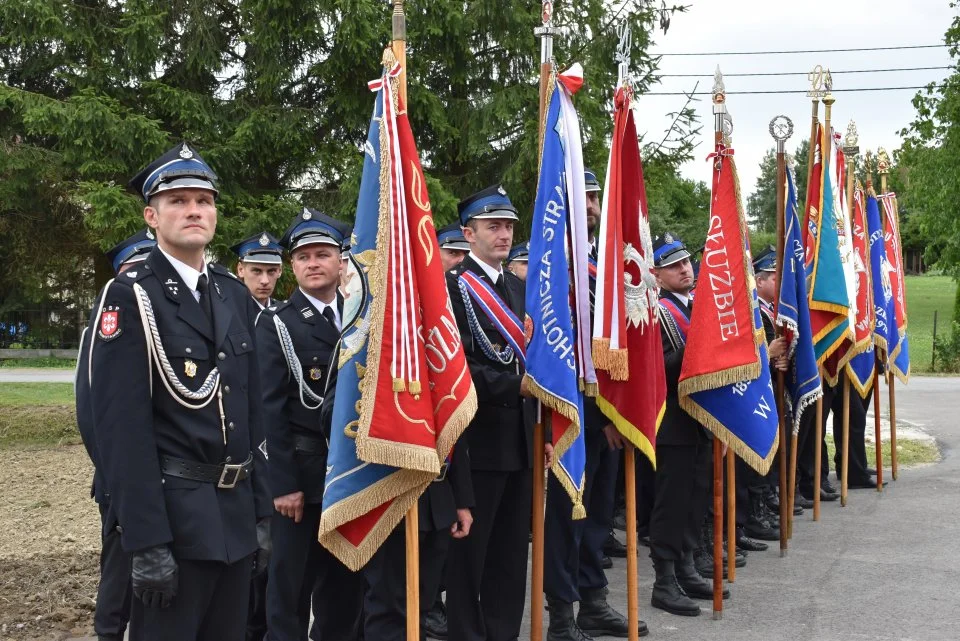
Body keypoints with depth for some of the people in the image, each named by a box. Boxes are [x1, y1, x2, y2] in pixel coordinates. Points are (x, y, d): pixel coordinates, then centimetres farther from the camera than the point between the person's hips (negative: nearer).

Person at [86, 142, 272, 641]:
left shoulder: (235, 295, 11)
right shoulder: (129, 296, -10)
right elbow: (122, 427, -16)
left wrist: (260, 510, 12)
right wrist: (146, 540, -20)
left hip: (235, 509, 7)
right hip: (172, 512, -6)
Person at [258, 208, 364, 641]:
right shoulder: (276, 324, -2)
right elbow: (271, 409, -8)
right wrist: (283, 483, -14)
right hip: (303, 471, -4)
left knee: (348, 582, 13)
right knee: (291, 583, 3)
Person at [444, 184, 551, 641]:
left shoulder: (518, 288, 15)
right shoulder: (452, 286, -9)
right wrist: (517, 385, -21)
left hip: (518, 439, 7)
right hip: (476, 439, -7)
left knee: (511, 551, 13)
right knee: (469, 550, 3)